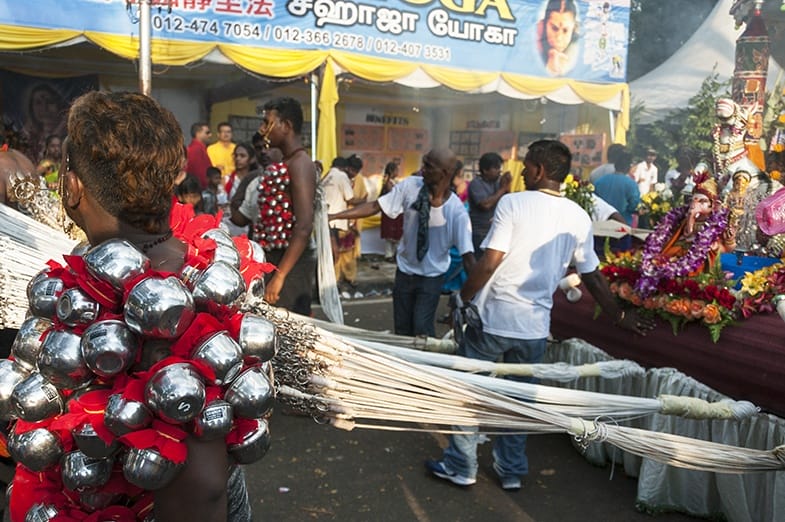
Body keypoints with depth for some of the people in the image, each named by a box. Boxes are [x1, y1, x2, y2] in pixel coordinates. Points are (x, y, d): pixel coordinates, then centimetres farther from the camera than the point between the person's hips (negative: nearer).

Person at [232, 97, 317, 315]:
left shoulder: (299, 164, -15)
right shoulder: (285, 165, 16)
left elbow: (304, 228, -25)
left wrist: (279, 275, -26)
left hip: (290, 262, -10)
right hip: (274, 257, 10)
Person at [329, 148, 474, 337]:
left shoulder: (457, 211, -24)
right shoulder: (410, 186, -17)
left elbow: (467, 255, -24)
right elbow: (374, 206, -13)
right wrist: (333, 216, -18)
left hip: (432, 277, -3)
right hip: (405, 271, 3)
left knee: (421, 328, -10)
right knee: (402, 327, 13)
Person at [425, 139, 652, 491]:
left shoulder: (513, 203, -12)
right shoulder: (578, 217, 2)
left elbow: (489, 263, -17)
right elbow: (593, 277, 8)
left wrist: (464, 297, -3)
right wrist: (620, 316, 21)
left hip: (492, 318, -4)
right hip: (534, 326, 4)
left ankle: (461, 467, 23)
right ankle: (511, 471, 31)